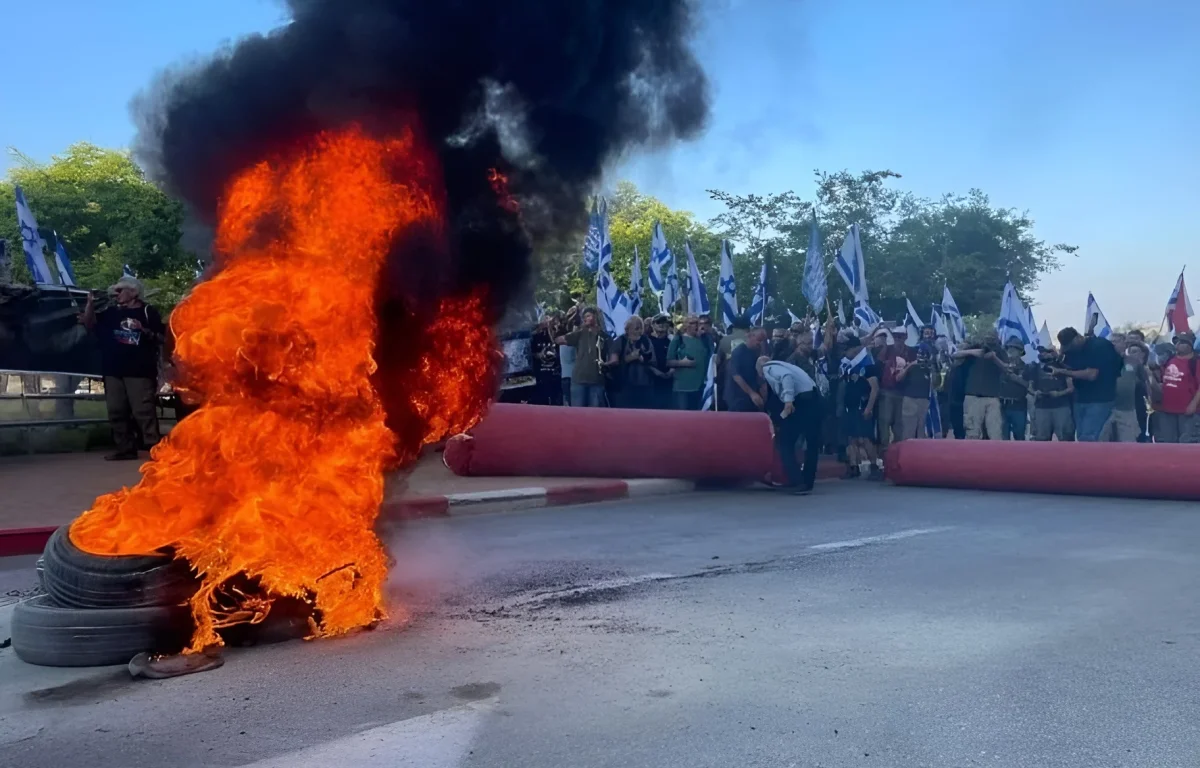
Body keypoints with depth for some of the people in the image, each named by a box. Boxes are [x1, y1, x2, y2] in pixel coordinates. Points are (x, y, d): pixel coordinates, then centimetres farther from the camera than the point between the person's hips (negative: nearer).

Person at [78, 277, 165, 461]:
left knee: (143, 412, -12)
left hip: (140, 372, -6)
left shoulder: (148, 312, 4)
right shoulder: (112, 312, 19)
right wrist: (91, 304, 1)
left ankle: (154, 448, -13)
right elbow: (90, 324, 15)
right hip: (113, 371, 6)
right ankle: (126, 449, 10)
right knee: (117, 413, 5)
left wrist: (146, 332, -16)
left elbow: (162, 339, 2)